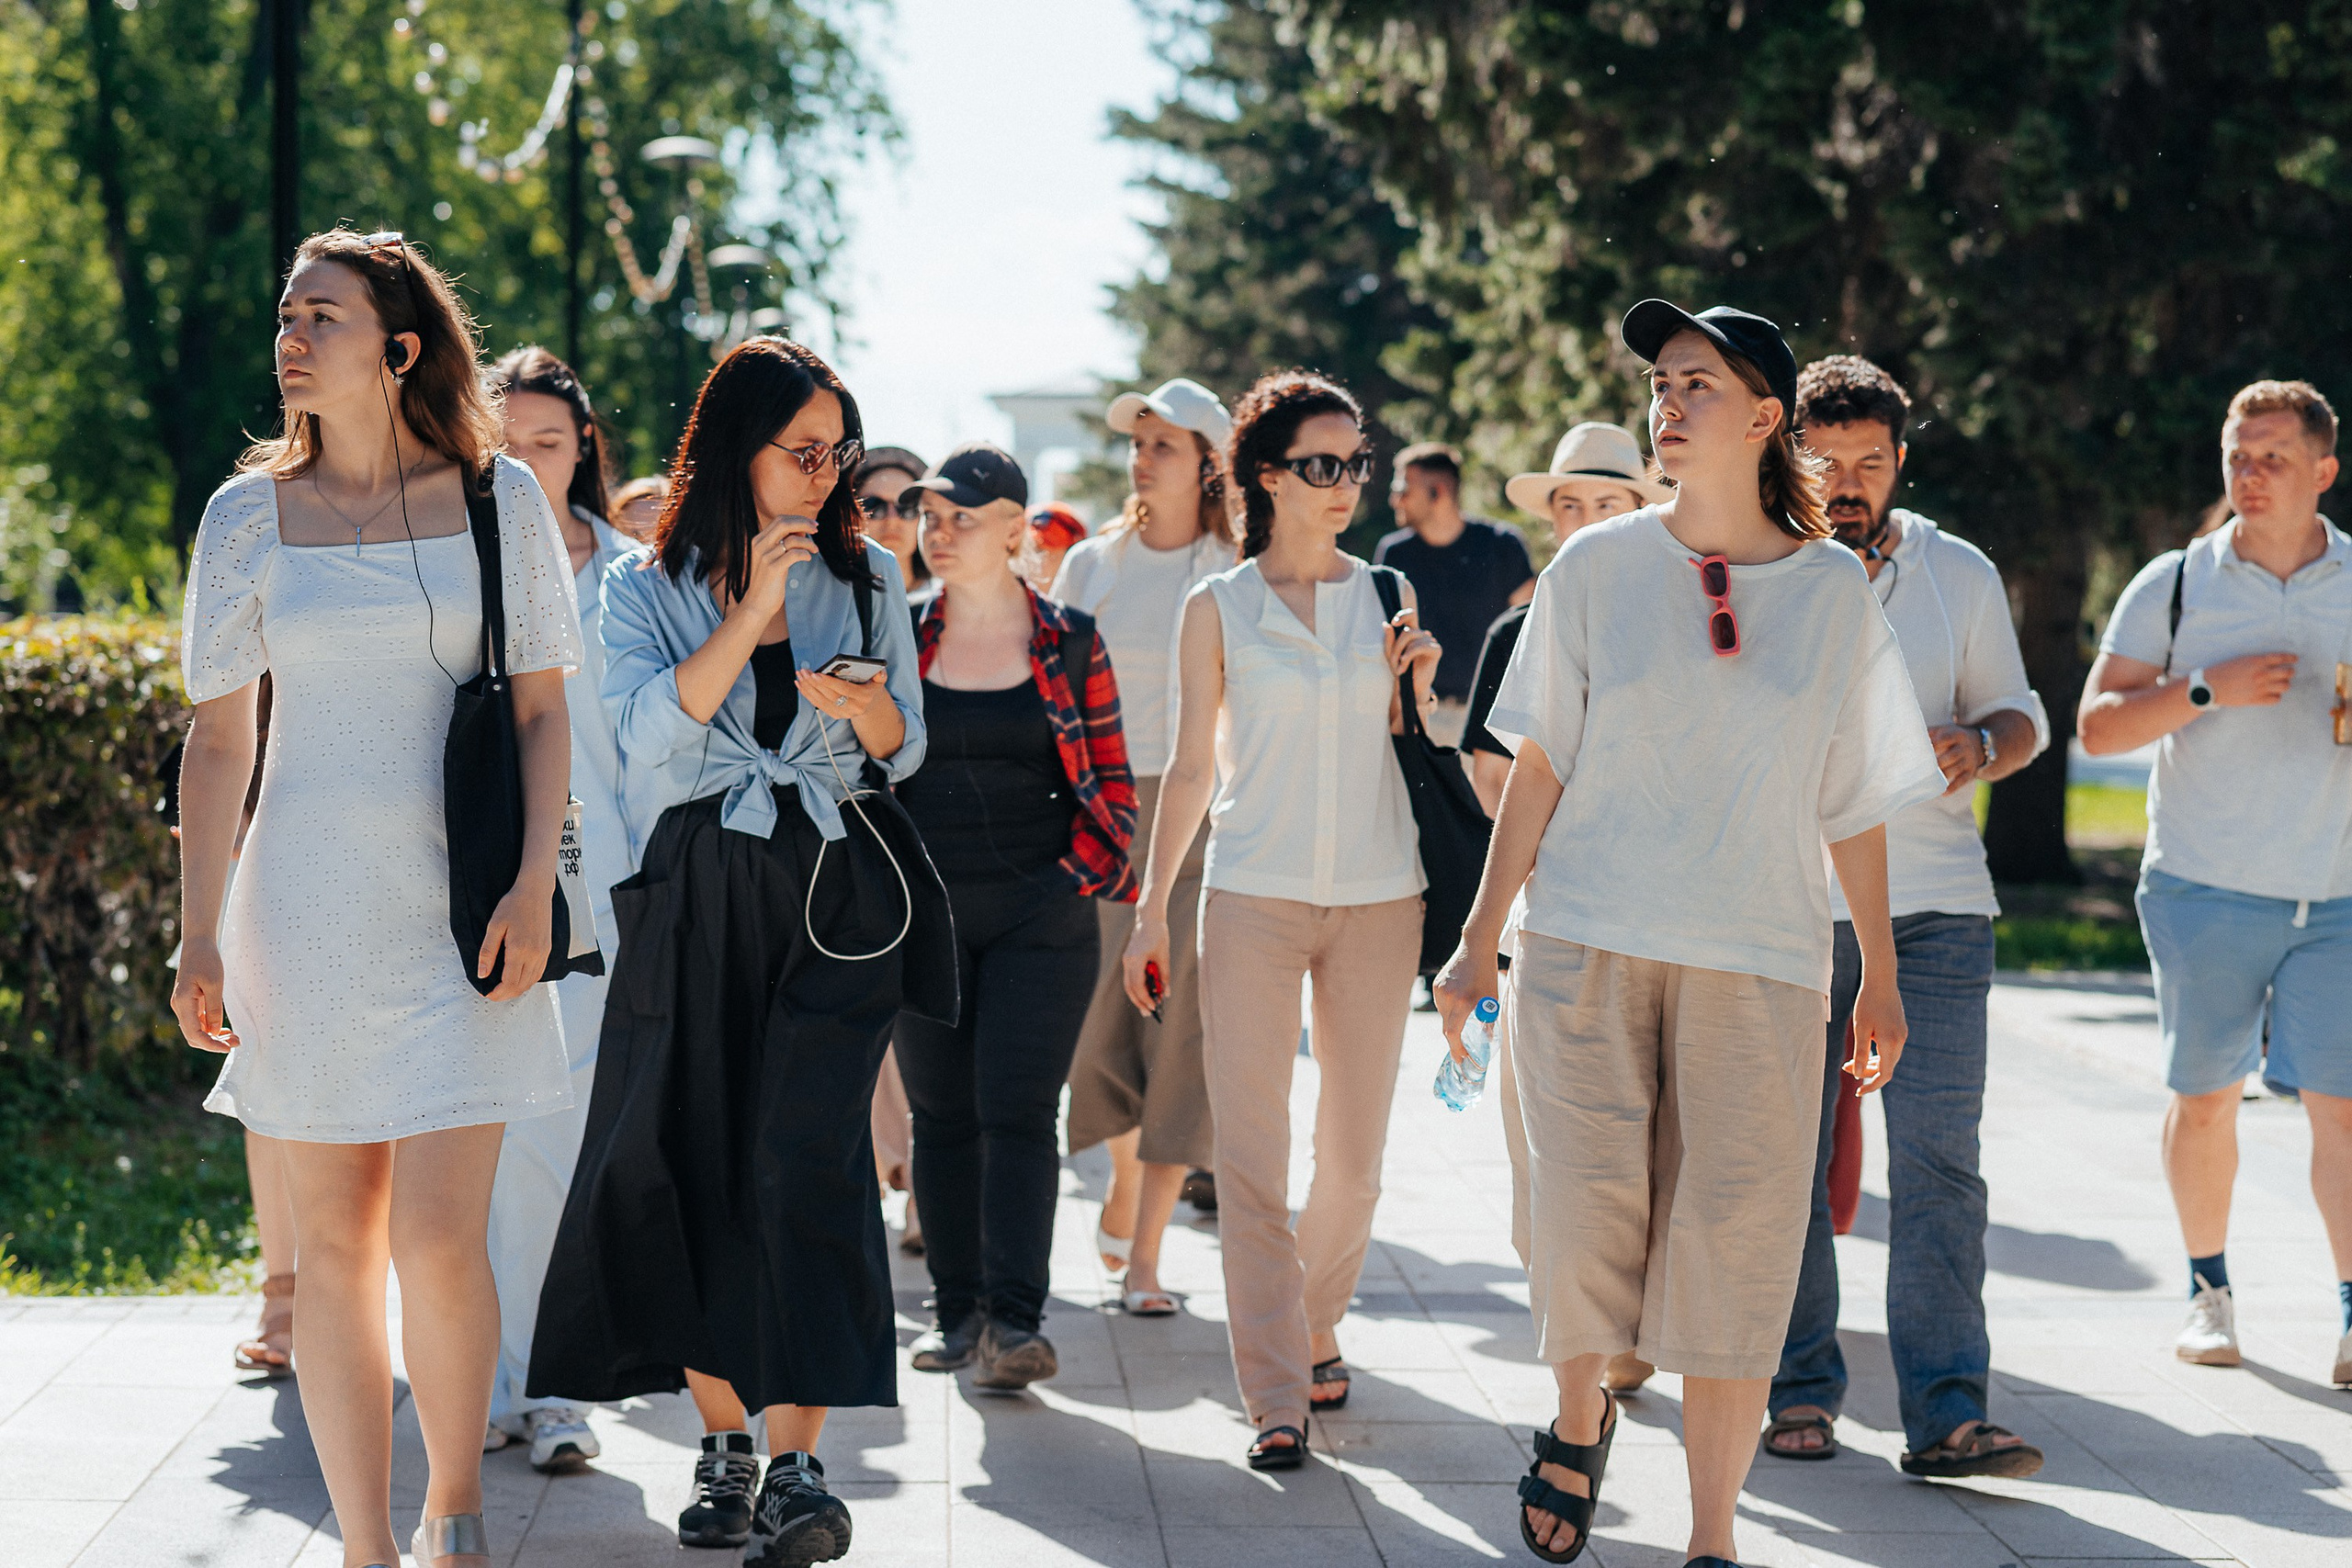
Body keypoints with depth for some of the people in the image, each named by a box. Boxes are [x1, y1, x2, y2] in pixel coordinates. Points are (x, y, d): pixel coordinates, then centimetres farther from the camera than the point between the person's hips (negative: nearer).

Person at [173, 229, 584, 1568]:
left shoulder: (499, 497, 3)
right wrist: (198, 939, 2)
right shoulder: (251, 514, 6)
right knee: (336, 1245, 4)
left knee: (438, 1243, -10)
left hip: (458, 907, -1)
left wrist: (535, 882, -7)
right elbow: (221, 738, 7)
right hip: (306, 912, 2)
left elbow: (544, 709, 5)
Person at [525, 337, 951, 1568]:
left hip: (837, 892, 0)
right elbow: (651, 731, -9)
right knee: (689, 1164, 1)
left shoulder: (867, 578, 11)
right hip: (698, 898, 0)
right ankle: (722, 1441, 16)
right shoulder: (642, 588, 6)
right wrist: (752, 615, -16)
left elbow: (905, 750, 15)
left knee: (803, 1155, -12)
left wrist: (867, 706, -8)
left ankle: (796, 1464, -14)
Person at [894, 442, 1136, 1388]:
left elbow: (1113, 784, 5)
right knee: (940, 1114, 5)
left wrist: (1076, 878, -3)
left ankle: (1015, 1320, -10)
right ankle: (957, 1310, 13)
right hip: (924, 916, 3)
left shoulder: (1070, 643, 2)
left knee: (1018, 1111, -8)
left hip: (1040, 918, -2)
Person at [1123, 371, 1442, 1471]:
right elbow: (1191, 766, 8)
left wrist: (1416, 686, -5)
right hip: (1254, 896, -2)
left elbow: (1403, 750, 15)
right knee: (1252, 1152, -7)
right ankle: (1276, 1395, -5)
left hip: (1378, 896, 2)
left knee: (1354, 1152, 7)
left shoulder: (1386, 597, 9)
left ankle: (1316, 1329, 30)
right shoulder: (1218, 608, 4)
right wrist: (1153, 907, 6)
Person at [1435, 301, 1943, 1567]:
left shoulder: (1833, 589, 5)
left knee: (1735, 1255, -4)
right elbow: (1540, 765, 7)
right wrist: (1479, 939, 3)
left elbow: (1854, 803, 10)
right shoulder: (1597, 567, 4)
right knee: (1581, 1225, -4)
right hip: (1589, 944, 0)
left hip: (1759, 962, 0)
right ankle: (1577, 1420, 26)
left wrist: (1881, 978, 11)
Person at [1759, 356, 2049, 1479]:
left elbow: (2020, 713, 16)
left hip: (1934, 907, 0)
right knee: (1785, 1156, 2)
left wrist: (1981, 746, -6)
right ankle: (1799, 1393, 14)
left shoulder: (1961, 575, 10)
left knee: (1938, 1156, -7)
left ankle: (1946, 1414, -7)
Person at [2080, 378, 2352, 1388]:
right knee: (2203, 1099, 7)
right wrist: (2208, 689, -16)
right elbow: (2098, 725, -2)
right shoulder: (2174, 585, 1)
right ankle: (2209, 1292, 23)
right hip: (2203, 887, 0)